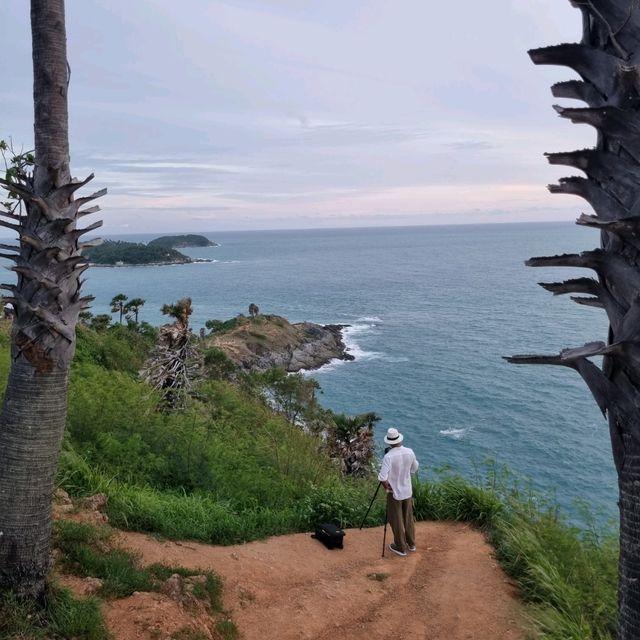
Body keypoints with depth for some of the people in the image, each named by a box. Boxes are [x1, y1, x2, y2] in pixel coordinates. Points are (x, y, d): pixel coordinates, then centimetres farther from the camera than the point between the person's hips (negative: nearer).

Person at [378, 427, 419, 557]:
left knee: (396, 521, 10)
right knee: (408, 518, 21)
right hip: (407, 491, 5)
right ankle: (411, 544, 34)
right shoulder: (409, 452, -8)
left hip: (394, 493, -5)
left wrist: (387, 487, -11)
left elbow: (382, 478, -29)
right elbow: (414, 469, 9)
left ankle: (401, 547, 20)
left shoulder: (389, 456, -24)